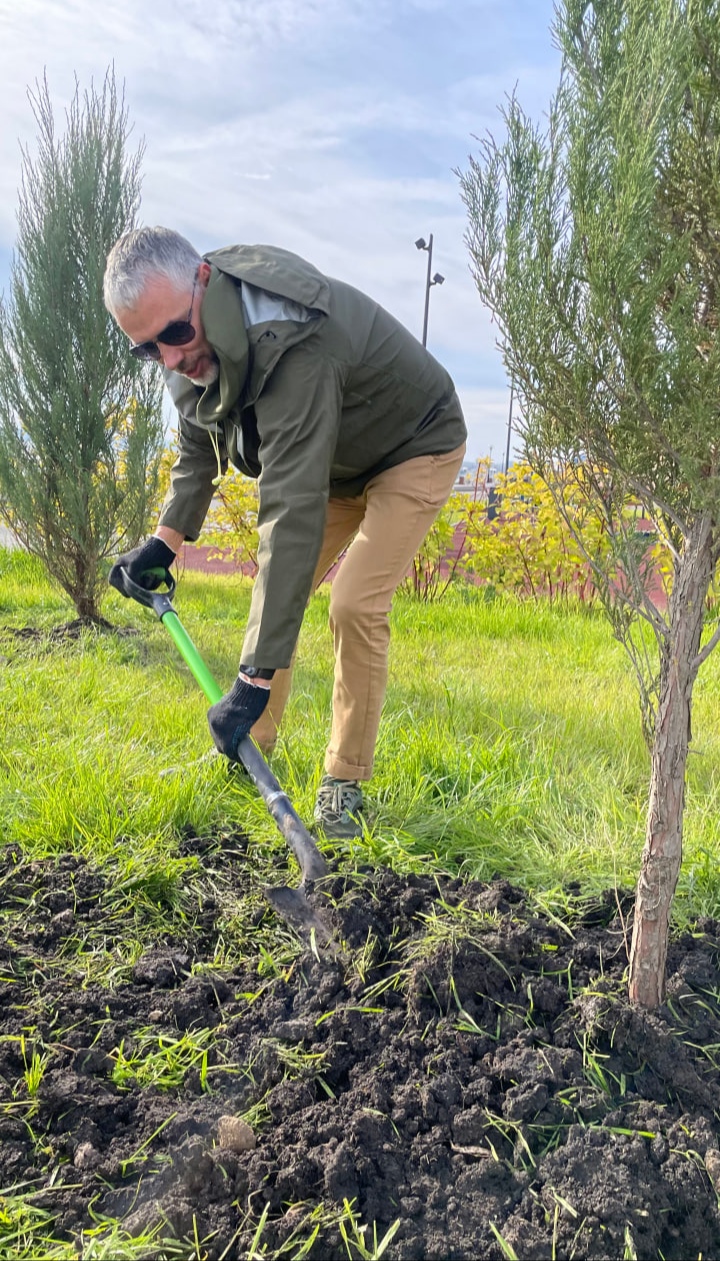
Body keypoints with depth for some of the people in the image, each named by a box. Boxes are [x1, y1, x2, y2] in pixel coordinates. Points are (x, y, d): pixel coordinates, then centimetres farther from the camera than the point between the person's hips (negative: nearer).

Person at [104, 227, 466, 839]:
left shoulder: (291, 351, -42)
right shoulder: (199, 332, -14)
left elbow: (294, 513, -47)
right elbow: (198, 440, 6)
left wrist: (256, 676, -49)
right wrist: (166, 540, -3)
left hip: (416, 449, -8)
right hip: (333, 457, 8)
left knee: (355, 605, -20)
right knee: (275, 587, 3)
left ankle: (345, 781, -3)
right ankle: (252, 745, 18)